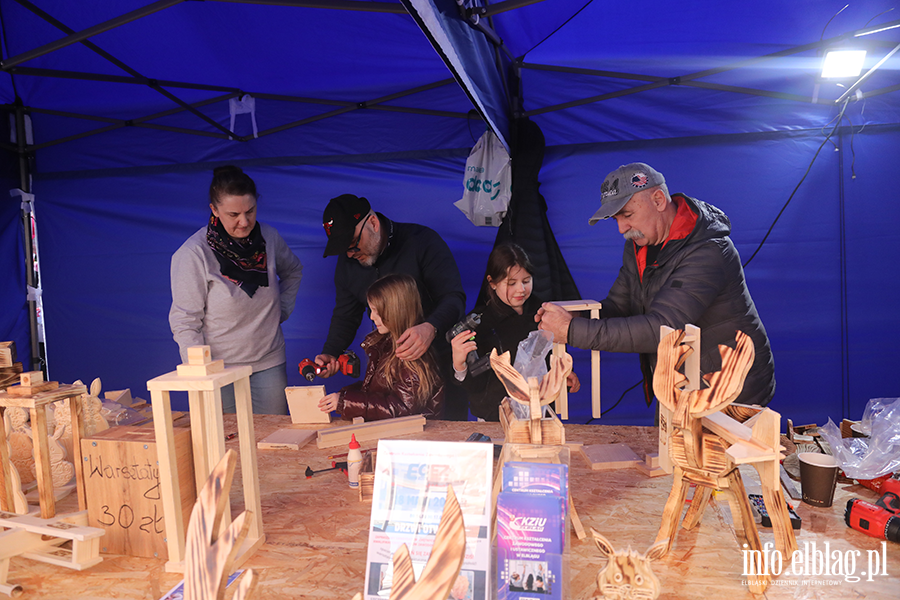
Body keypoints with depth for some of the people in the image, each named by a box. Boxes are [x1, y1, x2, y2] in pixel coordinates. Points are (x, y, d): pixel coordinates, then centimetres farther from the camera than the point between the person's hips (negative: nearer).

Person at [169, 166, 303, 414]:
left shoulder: (269, 238, -1)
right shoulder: (193, 254, -14)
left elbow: (293, 272, 21)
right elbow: (184, 322, -12)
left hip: (269, 364, 4)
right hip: (220, 368, -3)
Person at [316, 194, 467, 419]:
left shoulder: (422, 241, -15)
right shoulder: (347, 262, 2)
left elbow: (454, 298, -21)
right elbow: (345, 316, 11)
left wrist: (431, 328, -41)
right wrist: (330, 354, -7)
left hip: (440, 356, -4)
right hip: (389, 364, 4)